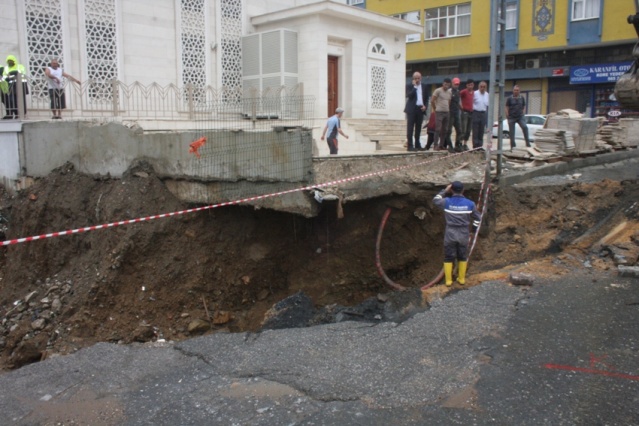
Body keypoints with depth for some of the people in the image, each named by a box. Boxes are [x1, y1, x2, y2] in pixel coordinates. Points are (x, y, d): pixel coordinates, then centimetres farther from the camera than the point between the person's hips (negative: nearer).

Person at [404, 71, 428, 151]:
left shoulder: (424, 86, 13)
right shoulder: (409, 86, 1)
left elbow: (426, 98, 16)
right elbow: (409, 96, -15)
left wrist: (425, 106, 0)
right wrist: (414, 86, -12)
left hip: (420, 109, 4)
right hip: (412, 109, -4)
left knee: (418, 128, 8)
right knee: (410, 127, -5)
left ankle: (417, 145, 15)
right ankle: (410, 145, -6)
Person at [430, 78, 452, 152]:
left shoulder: (450, 92, 14)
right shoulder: (438, 91, -5)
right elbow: (432, 101, -5)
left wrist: (449, 110, 11)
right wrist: (435, 109, 1)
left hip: (447, 112, 6)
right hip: (439, 112, -6)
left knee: (445, 130, 7)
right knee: (438, 129, -8)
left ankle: (442, 145, 13)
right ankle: (436, 145, -5)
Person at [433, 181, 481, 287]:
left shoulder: (447, 202, -12)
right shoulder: (470, 204, -7)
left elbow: (435, 200, 10)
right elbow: (478, 218, 6)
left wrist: (445, 191, 15)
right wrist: (474, 230, 19)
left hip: (450, 234, -1)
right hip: (463, 235, 1)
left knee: (448, 258, 11)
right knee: (462, 257, 18)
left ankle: (448, 280, 15)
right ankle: (461, 279, 25)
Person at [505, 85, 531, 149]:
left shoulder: (522, 98, 9)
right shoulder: (509, 98, 2)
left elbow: (524, 107, 16)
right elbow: (507, 108, 3)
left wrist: (523, 114, 3)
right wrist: (507, 117, -5)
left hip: (520, 117, 1)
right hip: (512, 117, -1)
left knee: (525, 127, -21)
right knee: (511, 132, 1)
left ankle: (527, 142, -13)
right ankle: (512, 146, 11)